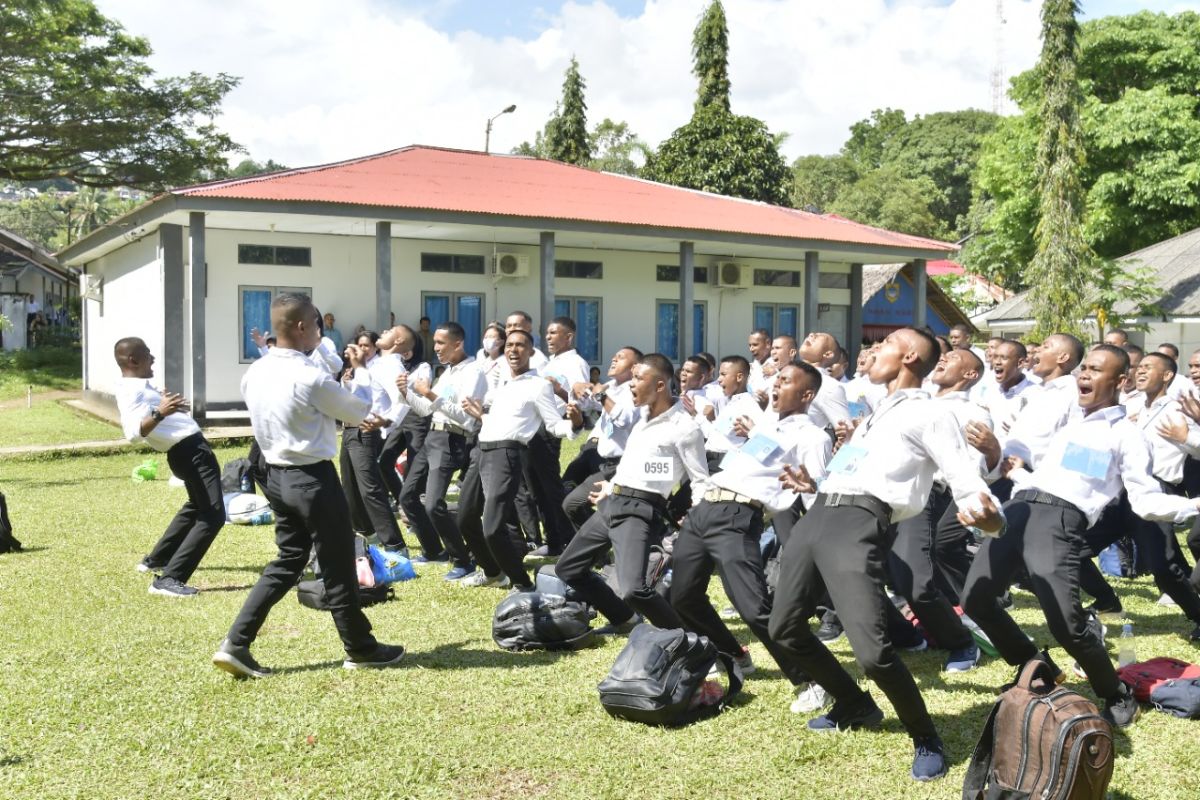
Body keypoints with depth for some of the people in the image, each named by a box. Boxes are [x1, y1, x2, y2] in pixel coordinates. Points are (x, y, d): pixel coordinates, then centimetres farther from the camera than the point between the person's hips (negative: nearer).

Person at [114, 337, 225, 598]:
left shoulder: (139, 386, 12)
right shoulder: (132, 392, -19)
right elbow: (133, 432, -36)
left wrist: (163, 404, 45)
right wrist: (159, 414, -50)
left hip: (191, 449, 11)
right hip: (190, 451, -11)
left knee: (196, 507, 31)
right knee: (212, 516, -16)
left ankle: (155, 560, 39)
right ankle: (168, 579, -20)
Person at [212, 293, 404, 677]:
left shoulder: (254, 375, 2)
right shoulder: (311, 378, -21)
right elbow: (359, 409, -6)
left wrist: (336, 410, 17)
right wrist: (360, 370, 8)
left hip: (277, 476, 8)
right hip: (314, 479, -8)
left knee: (288, 561, 18)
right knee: (338, 567, 7)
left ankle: (236, 644, 11)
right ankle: (360, 649, 22)